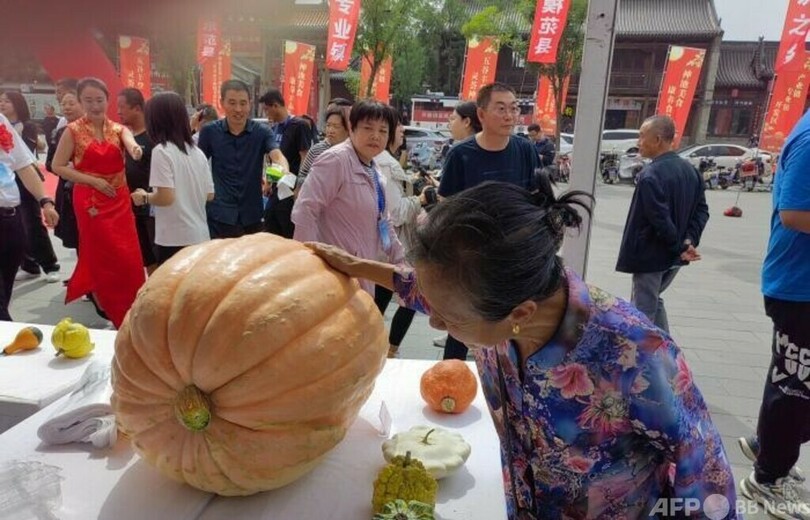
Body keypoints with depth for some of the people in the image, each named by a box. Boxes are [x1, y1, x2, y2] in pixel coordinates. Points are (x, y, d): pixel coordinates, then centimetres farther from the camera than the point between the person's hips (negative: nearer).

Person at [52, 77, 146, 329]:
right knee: (103, 256, 5)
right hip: (90, 202, -2)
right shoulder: (73, 131, -4)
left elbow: (130, 143, -19)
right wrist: (93, 181, -15)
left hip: (119, 201, 3)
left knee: (129, 257, 3)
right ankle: (116, 311, 21)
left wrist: (136, 150, -43)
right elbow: (58, 166, -5)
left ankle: (129, 308, 23)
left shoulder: (118, 129, 3)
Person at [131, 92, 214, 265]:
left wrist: (144, 197, 0)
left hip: (174, 239, -6)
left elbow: (166, 197, -18)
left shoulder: (161, 151, -11)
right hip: (200, 236, 6)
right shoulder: (197, 152, 7)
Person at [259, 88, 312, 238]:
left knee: (292, 236, -1)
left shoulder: (299, 126, -11)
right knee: (269, 233, 12)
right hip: (276, 190, 8)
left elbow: (305, 160, -15)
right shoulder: (275, 128, 12)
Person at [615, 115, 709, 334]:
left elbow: (660, 220, -25)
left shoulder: (650, 175, -20)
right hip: (673, 256, 9)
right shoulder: (690, 170, 7)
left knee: (642, 312, 4)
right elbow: (702, 210, 7)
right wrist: (689, 241, -2)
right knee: (652, 301, 25)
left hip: (651, 255, -9)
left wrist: (680, 247, -14)